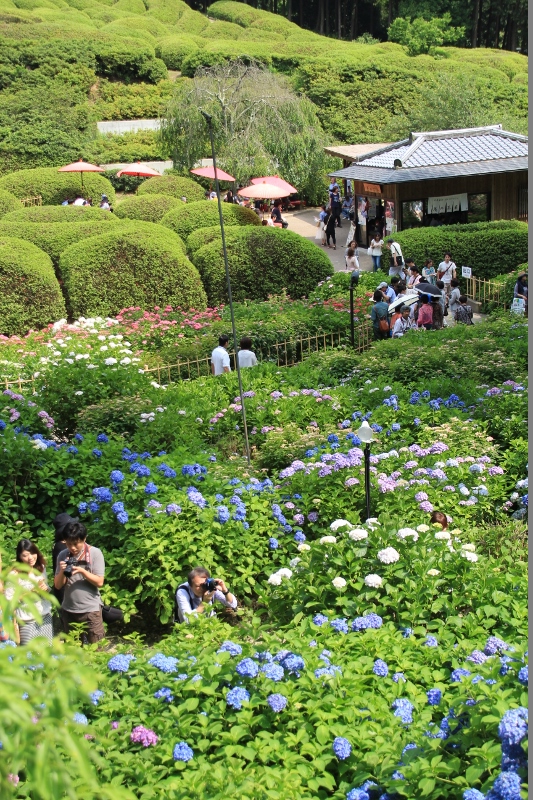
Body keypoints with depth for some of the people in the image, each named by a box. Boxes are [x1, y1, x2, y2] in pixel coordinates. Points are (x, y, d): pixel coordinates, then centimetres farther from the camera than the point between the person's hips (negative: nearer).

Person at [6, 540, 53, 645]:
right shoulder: (14, 574, -16)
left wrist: (46, 588, -7)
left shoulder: (41, 568, 2)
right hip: (27, 621, -5)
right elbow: (8, 599, -16)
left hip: (46, 616, 5)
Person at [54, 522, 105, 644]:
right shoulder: (62, 555, 2)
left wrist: (82, 571, -22)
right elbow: (58, 585, 3)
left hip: (91, 609, -4)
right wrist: (62, 572, -17)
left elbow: (99, 582, -10)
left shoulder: (95, 553, -8)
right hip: (68, 610, 4)